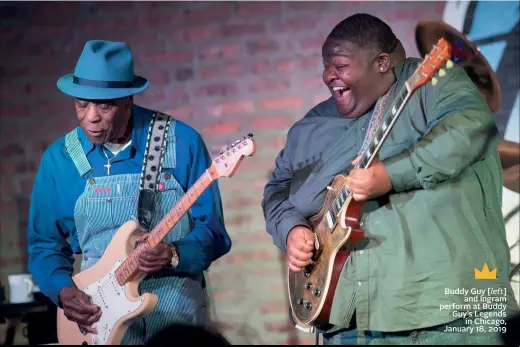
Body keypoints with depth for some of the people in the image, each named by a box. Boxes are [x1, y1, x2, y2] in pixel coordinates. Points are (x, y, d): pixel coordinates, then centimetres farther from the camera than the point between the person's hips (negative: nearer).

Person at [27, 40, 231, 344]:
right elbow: (44, 244, 7)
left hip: (177, 306, -1)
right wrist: (63, 291, -10)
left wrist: (174, 255, -24)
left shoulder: (182, 142, -7)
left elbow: (213, 232, -5)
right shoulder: (60, 158, -1)